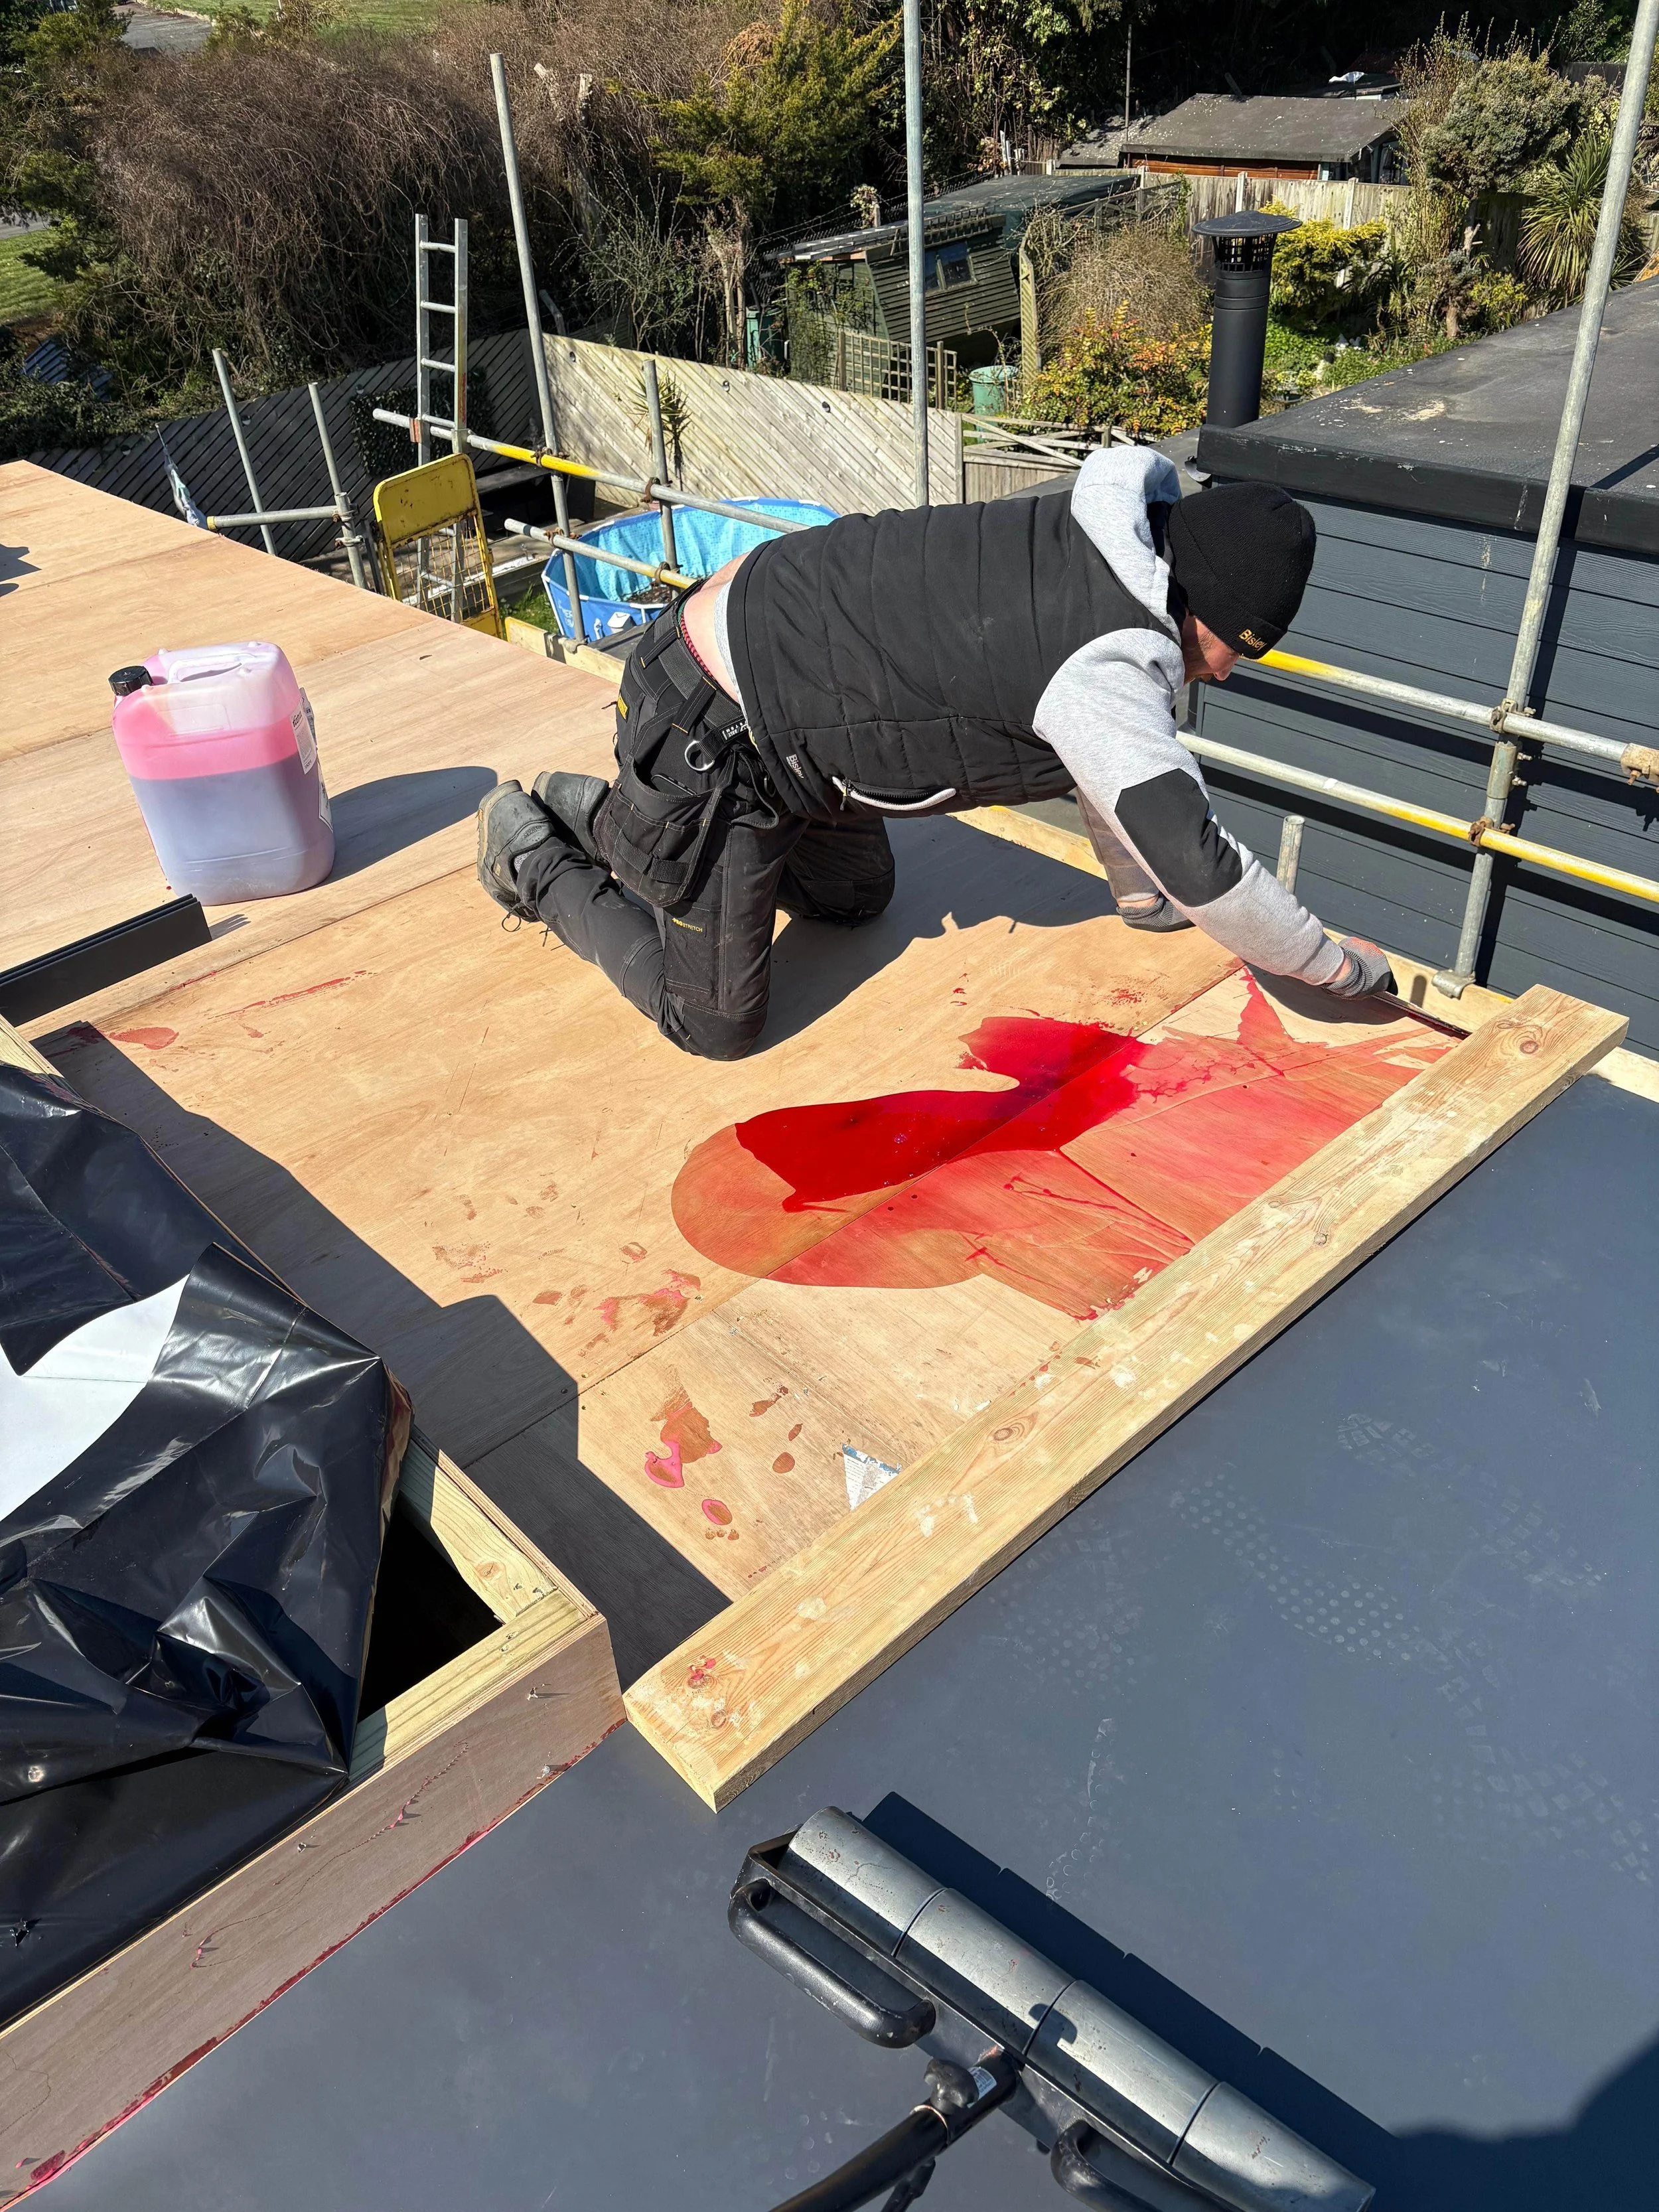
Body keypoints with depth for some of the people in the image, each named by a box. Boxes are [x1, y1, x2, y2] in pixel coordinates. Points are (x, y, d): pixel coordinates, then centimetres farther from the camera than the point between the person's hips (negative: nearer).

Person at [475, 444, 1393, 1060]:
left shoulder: (1107, 550, 2)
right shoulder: (1113, 670, -27)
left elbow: (1121, 760, 15)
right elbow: (1203, 871, -27)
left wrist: (1142, 897, 21)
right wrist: (1339, 964, -11)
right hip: (708, 740, -9)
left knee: (853, 897, 26)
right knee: (715, 1023, -2)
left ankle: (601, 813, 31)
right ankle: (533, 855, 16)